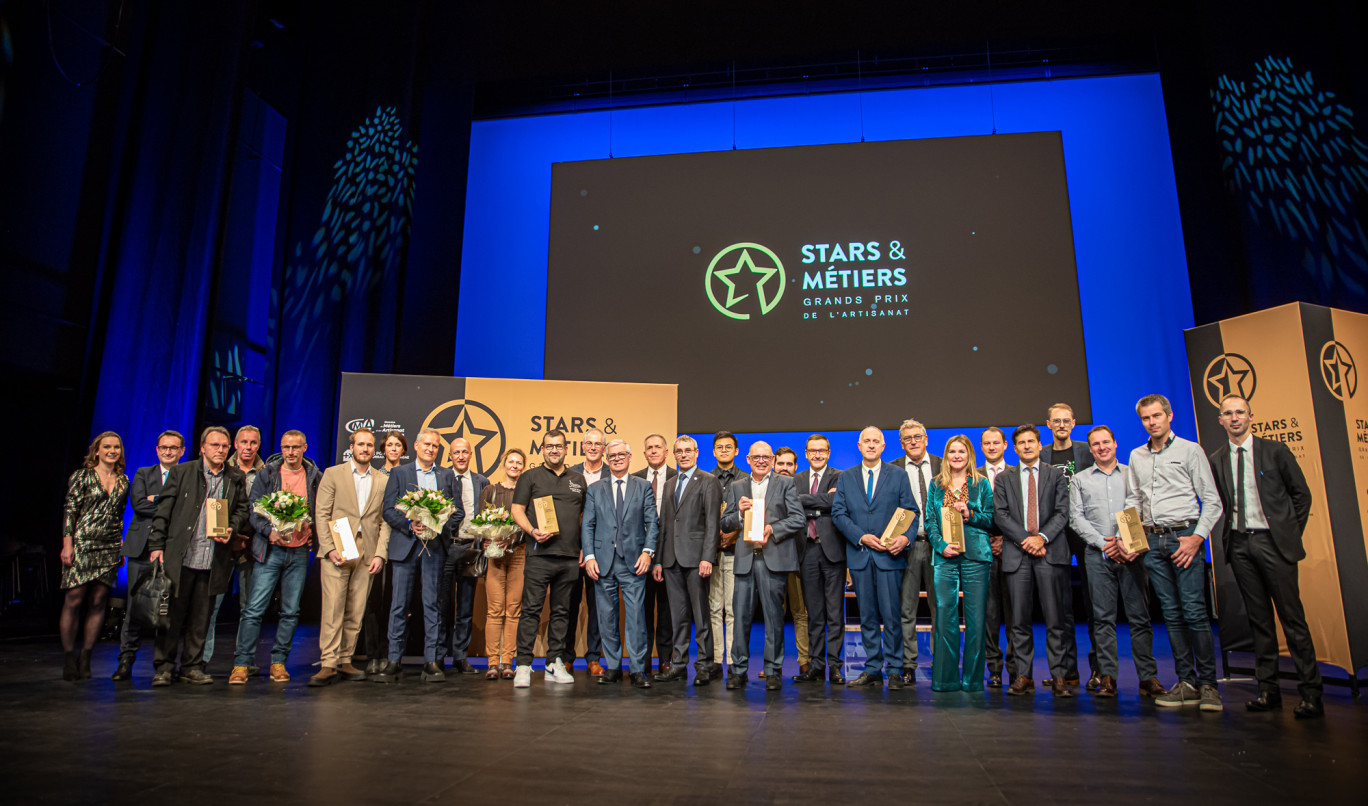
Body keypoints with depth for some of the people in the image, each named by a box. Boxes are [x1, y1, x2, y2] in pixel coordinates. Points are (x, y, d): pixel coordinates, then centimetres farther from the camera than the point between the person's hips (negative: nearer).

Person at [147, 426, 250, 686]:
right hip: (180, 556, -2)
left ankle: (192, 667, 18)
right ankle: (164, 667, 14)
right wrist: (156, 545, -3)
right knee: (173, 614, 2)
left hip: (213, 561, 2)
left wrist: (231, 529, -6)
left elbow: (242, 509, 14)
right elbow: (163, 510, 2)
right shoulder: (182, 472, 4)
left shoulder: (237, 478, 10)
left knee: (201, 617, 8)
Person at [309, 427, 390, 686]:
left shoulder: (383, 480, 11)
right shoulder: (333, 474, 6)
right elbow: (321, 514, 1)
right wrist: (329, 549, -9)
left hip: (367, 555, 2)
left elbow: (385, 521, 9)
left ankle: (345, 661, 14)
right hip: (336, 553, -2)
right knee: (332, 609, -6)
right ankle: (328, 664, -1)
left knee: (355, 613, 5)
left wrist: (380, 554, -1)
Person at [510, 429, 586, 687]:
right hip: (539, 554, -3)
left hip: (570, 557, 3)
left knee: (562, 612, 8)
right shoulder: (530, 477, 8)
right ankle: (523, 666, 1)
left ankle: (555, 663, 16)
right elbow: (517, 510, 3)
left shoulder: (578, 480, 16)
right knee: (531, 609, -5)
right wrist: (532, 531, -14)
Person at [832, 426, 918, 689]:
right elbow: (838, 513, 3)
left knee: (891, 614, -2)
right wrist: (862, 537, -10)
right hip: (859, 555, 2)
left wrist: (906, 537, -16)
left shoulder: (898, 475, 7)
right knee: (867, 616, 8)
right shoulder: (845, 478, 11)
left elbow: (912, 511, 2)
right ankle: (872, 670, 16)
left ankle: (894, 671, 9)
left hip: (889, 554, -2)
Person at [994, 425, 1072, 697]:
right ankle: (1023, 676, 7)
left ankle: (1058, 676, 4)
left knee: (1055, 618, -2)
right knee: (1019, 619, 1)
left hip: (1050, 552, -1)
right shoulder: (1003, 478, 14)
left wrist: (1042, 537, -12)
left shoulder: (1056, 474, 13)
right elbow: (1000, 514, 4)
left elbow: (1062, 512, 3)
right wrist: (1025, 539, -9)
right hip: (1017, 553, 1)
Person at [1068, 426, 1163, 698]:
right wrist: (1103, 544, -8)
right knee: (1103, 616, 0)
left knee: (1140, 615, -1)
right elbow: (1076, 517, 5)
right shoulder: (1080, 479, 12)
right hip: (1098, 554, 0)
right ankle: (1107, 676, 4)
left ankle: (1148, 676, 4)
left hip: (1131, 553, 0)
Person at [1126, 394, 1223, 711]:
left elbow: (1212, 501, -2)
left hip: (1184, 535, -4)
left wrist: (1197, 537, -12)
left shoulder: (1190, 450, 1)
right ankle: (1187, 683, 11)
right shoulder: (1136, 456, 15)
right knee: (1172, 614, 6)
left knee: (1194, 611, -8)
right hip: (1153, 541, 4)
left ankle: (1208, 684, 1)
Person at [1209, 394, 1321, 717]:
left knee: (1292, 616, -3)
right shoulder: (1216, 460, 9)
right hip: (1238, 544, 3)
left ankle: (1311, 693, 4)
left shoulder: (1274, 451, 1)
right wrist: (1225, 535, 4)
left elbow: (1301, 493, 5)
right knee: (1258, 618, 7)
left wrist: (1292, 534, 1)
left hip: (1272, 540, -3)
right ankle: (1268, 689, 13)